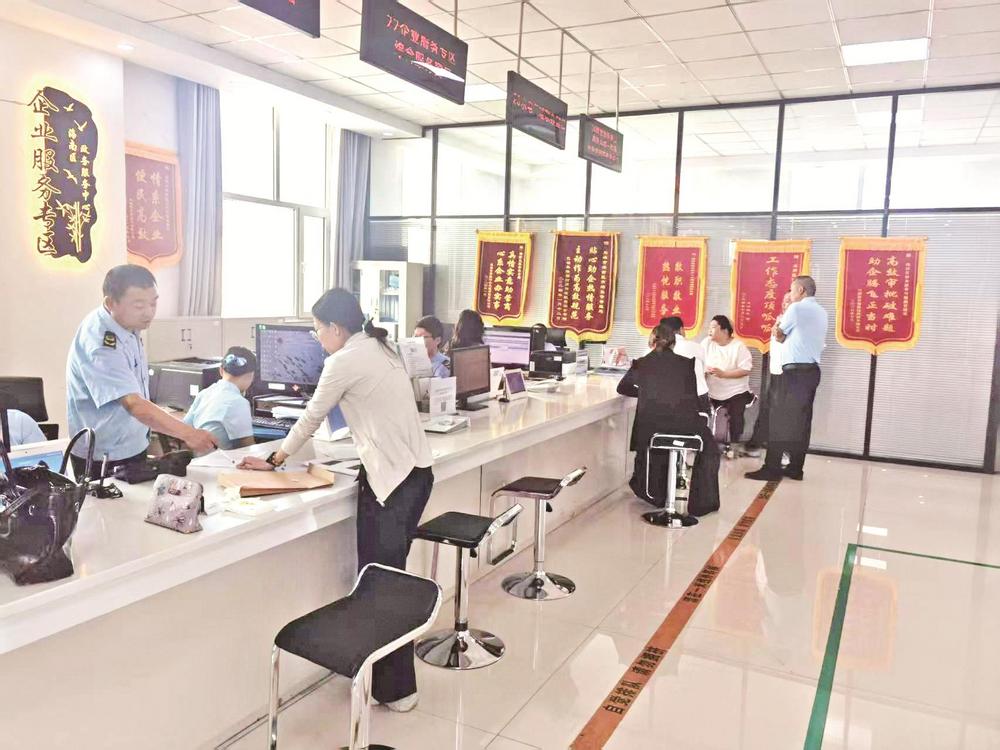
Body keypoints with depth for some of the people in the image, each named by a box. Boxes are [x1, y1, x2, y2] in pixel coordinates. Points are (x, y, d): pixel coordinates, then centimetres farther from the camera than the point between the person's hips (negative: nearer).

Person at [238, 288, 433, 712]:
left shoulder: (344, 361, -9)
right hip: (416, 471, 9)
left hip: (391, 478, -9)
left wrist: (275, 460, 12)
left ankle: (395, 689, 12)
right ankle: (392, 676, 27)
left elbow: (311, 417, 0)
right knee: (390, 575, 16)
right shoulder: (379, 349, 16)